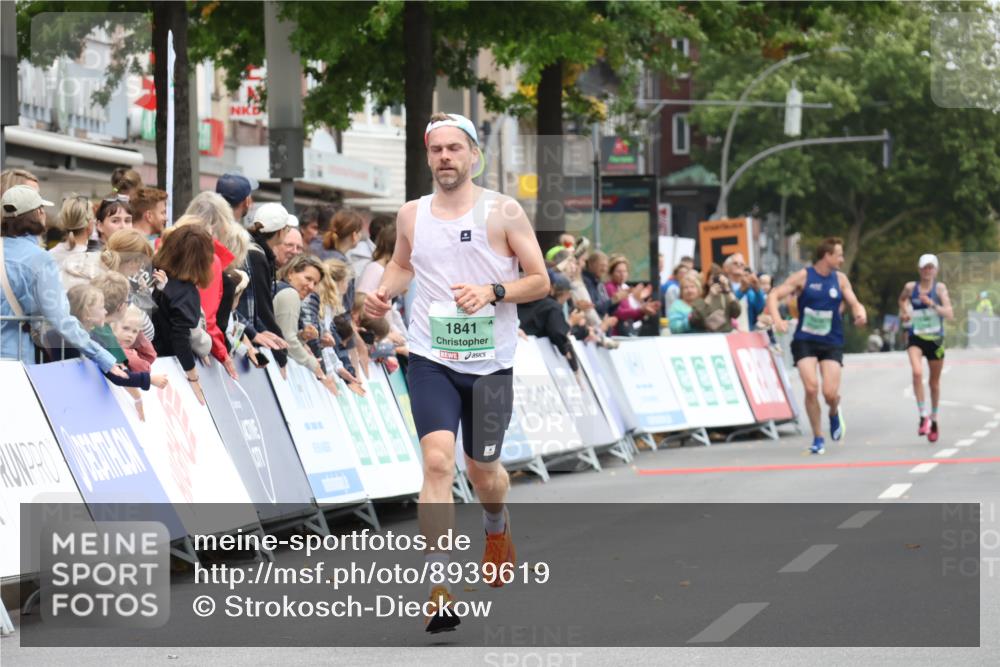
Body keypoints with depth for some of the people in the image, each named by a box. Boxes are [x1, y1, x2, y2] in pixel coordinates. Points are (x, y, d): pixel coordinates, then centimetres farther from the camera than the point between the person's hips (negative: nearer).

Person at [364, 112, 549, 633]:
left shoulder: (503, 212, -5)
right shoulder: (411, 215, 5)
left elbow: (540, 281, -3)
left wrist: (493, 291, -20)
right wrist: (385, 291, 4)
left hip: (490, 363, -1)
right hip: (431, 358, 1)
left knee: (483, 470, 14)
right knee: (437, 461, -18)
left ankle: (497, 528, 51)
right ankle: (439, 586, -19)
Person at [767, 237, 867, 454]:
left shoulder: (840, 279, 6)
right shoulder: (803, 276, -4)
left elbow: (854, 303, 10)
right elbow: (774, 295, -7)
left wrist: (860, 313, -14)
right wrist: (777, 319, -24)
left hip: (832, 342, 2)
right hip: (804, 341, -2)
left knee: (830, 393, -11)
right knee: (811, 388, -18)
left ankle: (834, 413, 28)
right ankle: (818, 438, 1)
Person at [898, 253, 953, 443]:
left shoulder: (940, 288, -6)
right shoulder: (910, 287, 0)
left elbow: (950, 314, -16)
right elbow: (902, 299, 24)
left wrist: (932, 304, -28)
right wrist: (904, 312, 5)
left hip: (935, 340, 0)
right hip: (915, 338, 0)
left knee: (934, 382, 13)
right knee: (917, 373, -26)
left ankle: (933, 420, 33)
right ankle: (923, 416, -19)